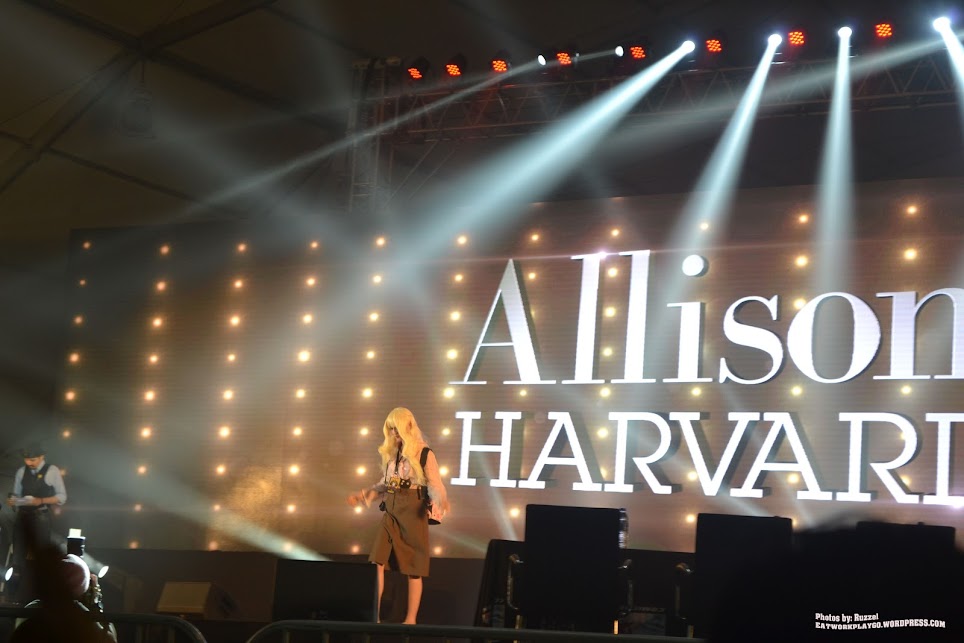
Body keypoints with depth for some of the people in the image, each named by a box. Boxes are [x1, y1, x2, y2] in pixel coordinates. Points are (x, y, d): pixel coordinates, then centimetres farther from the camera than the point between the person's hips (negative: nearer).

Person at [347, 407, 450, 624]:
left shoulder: (424, 454, -7)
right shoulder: (390, 452, 11)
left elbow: (435, 485, -10)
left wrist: (438, 501, -29)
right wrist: (363, 495, 21)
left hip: (413, 512, -6)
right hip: (390, 512, 6)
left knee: (413, 567, 1)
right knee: (377, 562, -4)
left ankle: (411, 619, 9)